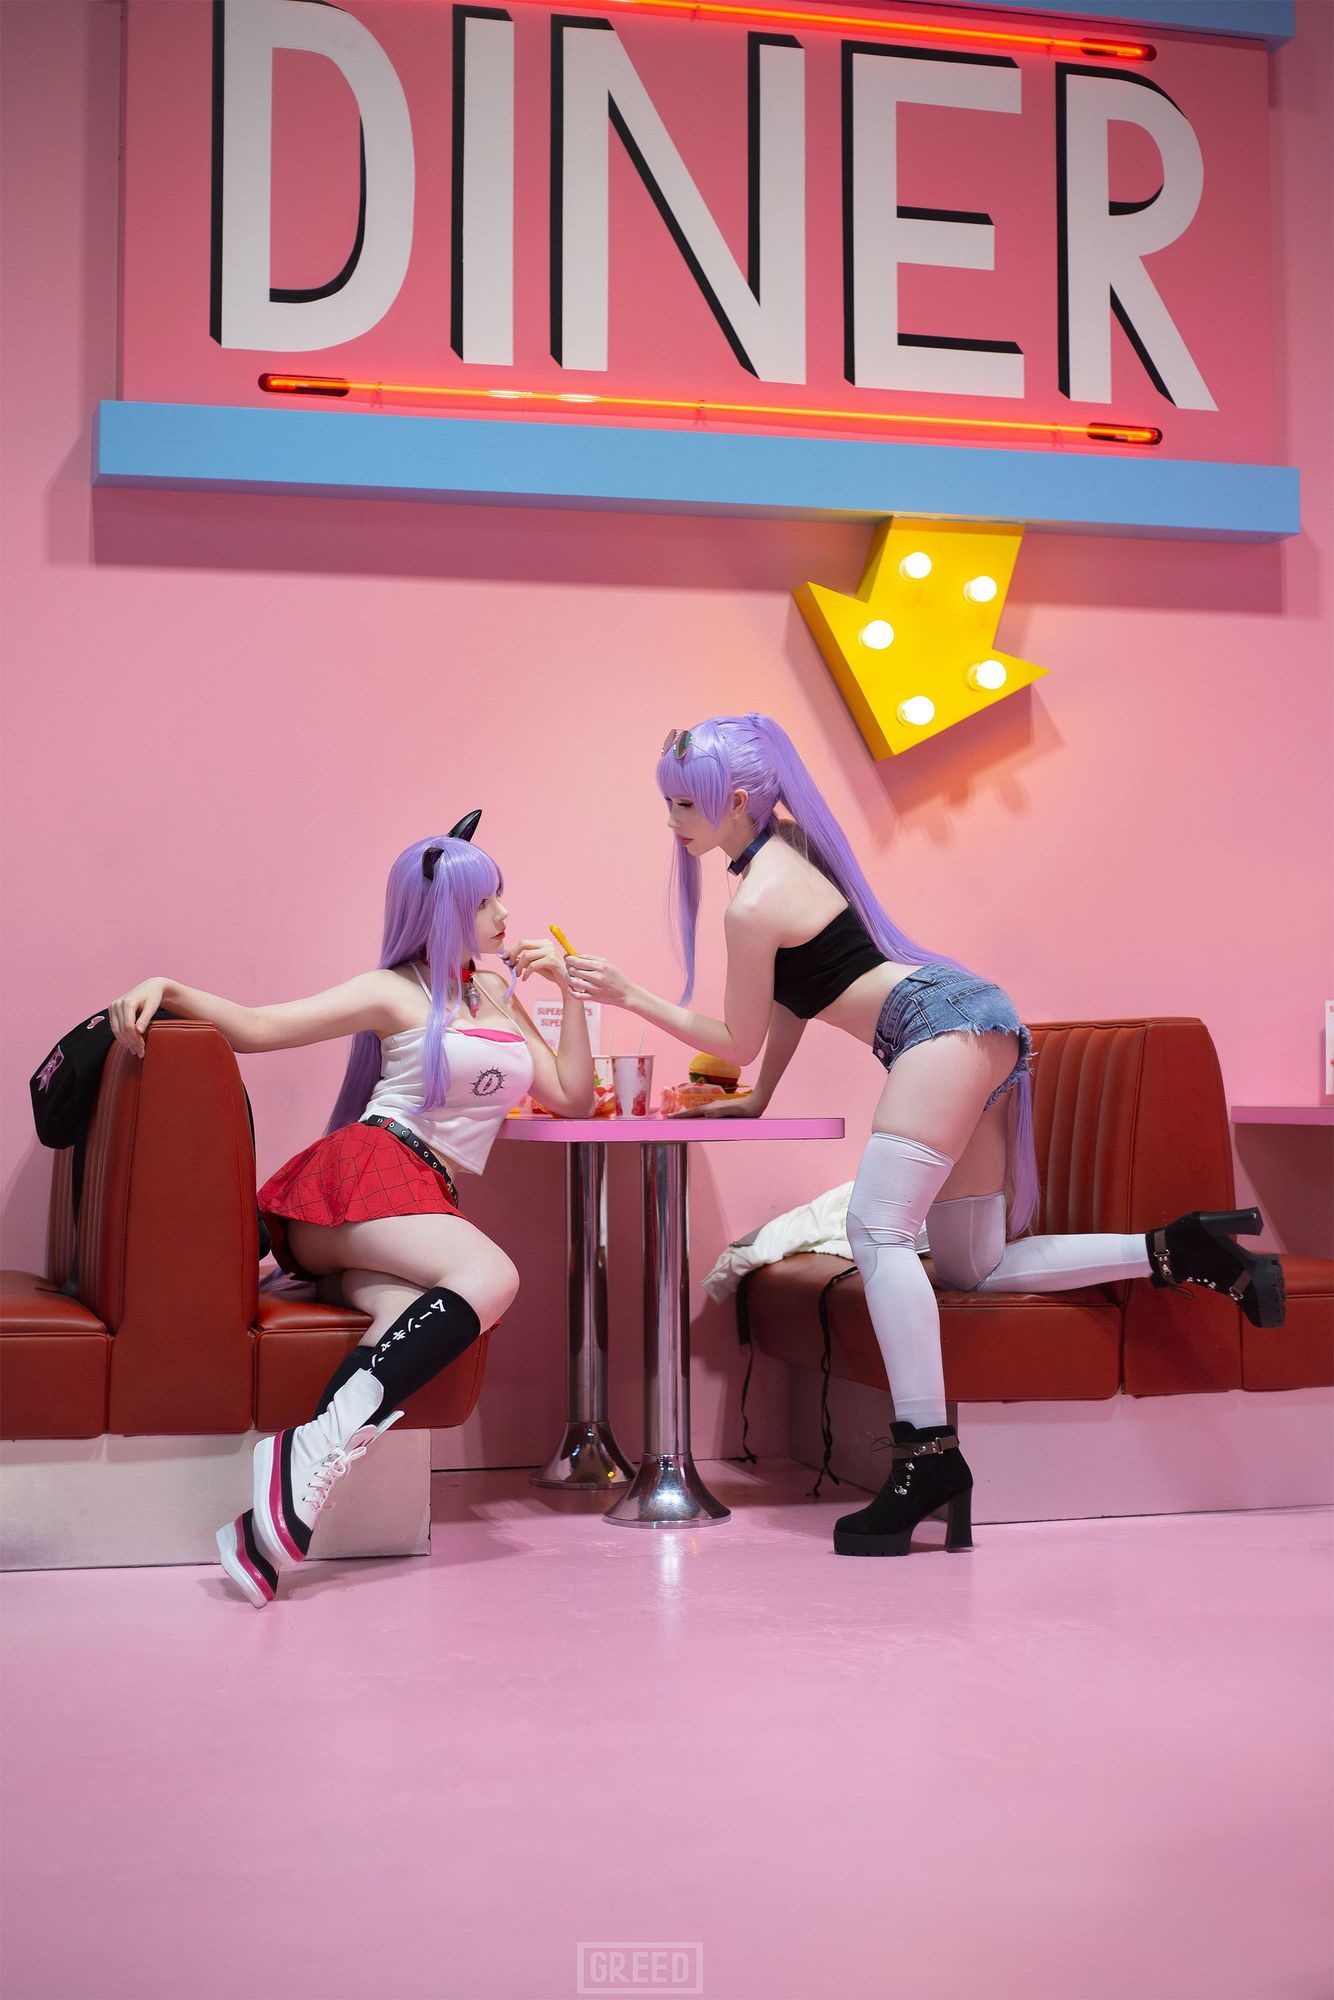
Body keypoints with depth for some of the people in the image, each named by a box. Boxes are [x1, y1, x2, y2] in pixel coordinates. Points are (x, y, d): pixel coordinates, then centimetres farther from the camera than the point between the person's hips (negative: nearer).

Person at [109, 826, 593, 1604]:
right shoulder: (397, 993, 10)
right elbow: (254, 1026, 3)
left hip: (421, 1203, 5)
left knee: (418, 1321, -33)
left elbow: (572, 1099, 25)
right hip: (366, 1173, -5)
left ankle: (298, 1465, -49)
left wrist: (571, 992, 18)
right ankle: (321, 1445, -42)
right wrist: (167, 989, -14)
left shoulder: (499, 997, 28)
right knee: (491, 1275, -35)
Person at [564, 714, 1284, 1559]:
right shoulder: (786, 845, 17)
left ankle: (929, 1452, -31)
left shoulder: (754, 905, -11)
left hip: (945, 1022, -10)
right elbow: (792, 997, 24)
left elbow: (739, 1040, 0)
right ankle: (1176, 1250, 6)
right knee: (976, 1269, 10)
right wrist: (757, 1100, 27)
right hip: (976, 1022, 10)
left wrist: (631, 995, 4)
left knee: (878, 1228, -22)